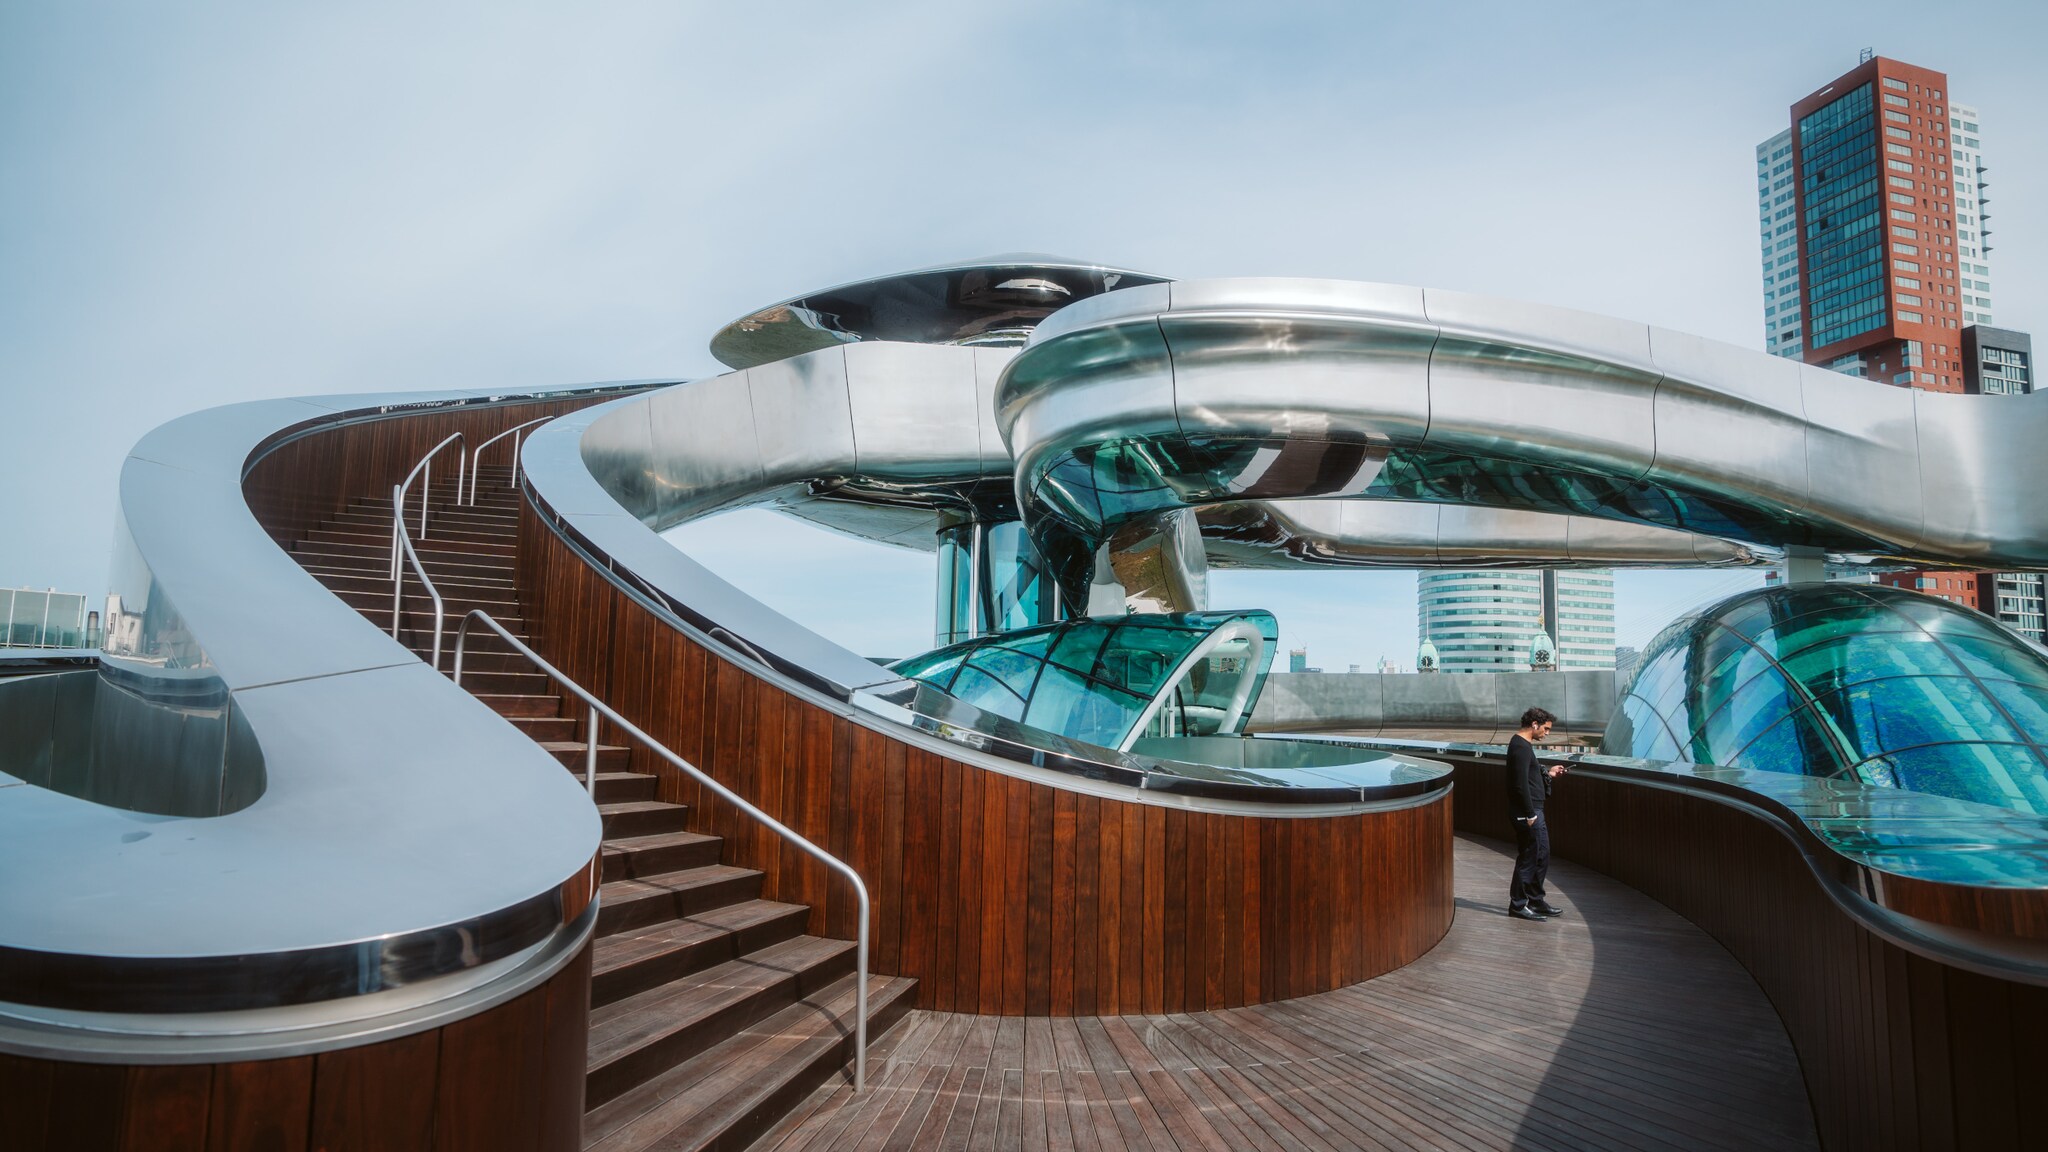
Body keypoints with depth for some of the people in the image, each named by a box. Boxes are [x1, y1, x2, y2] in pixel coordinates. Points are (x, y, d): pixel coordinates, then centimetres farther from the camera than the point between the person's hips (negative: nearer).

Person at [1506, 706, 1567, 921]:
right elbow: (1520, 784, -23)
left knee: (1541, 856, 16)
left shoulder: (1523, 745, 15)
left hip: (1533, 810, 10)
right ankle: (1517, 905, 6)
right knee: (1530, 858, -3)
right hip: (1527, 812, -10)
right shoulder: (1521, 747, -18)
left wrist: (1547, 773, 15)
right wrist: (1530, 814, -21)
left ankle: (1535, 901, 26)